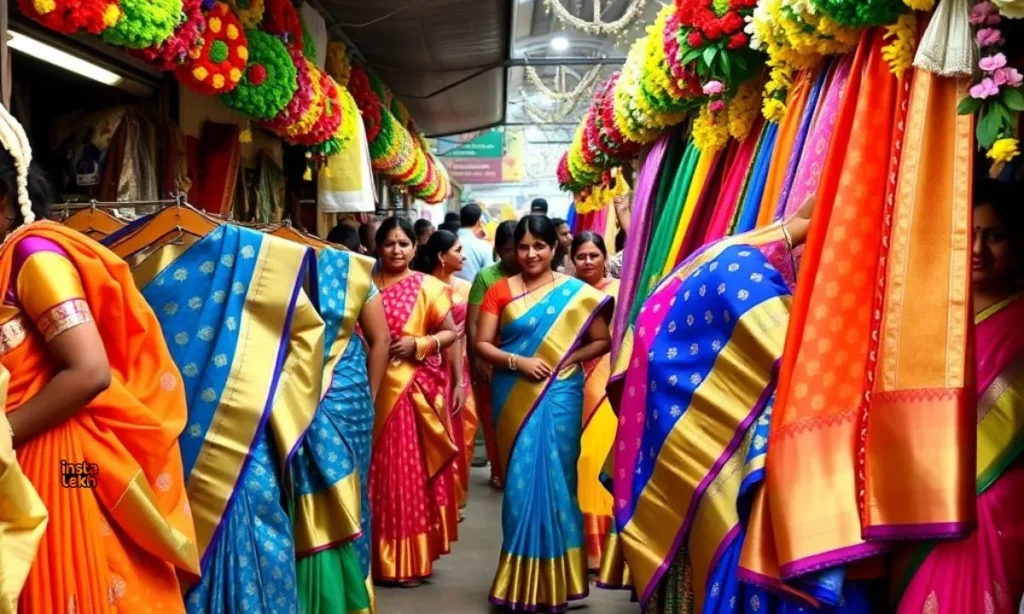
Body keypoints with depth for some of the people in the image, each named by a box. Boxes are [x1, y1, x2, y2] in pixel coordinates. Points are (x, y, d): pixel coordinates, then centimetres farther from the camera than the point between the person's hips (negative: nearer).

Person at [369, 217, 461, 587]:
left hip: (414, 389, -2)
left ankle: (411, 560, 10)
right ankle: (379, 556, 17)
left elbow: (451, 332, 1)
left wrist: (419, 343, -13)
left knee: (410, 468, 0)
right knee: (377, 469, 5)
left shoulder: (427, 287, 1)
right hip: (373, 388, 2)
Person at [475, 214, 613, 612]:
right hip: (514, 397, 1)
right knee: (521, 479, 4)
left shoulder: (577, 293, 1)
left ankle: (553, 578, 18)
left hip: (559, 396, -1)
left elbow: (602, 341, 2)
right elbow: (482, 344, 1)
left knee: (555, 477, 3)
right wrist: (517, 361, -14)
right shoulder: (501, 291, 3)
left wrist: (568, 359, -12)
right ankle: (523, 579, 18)